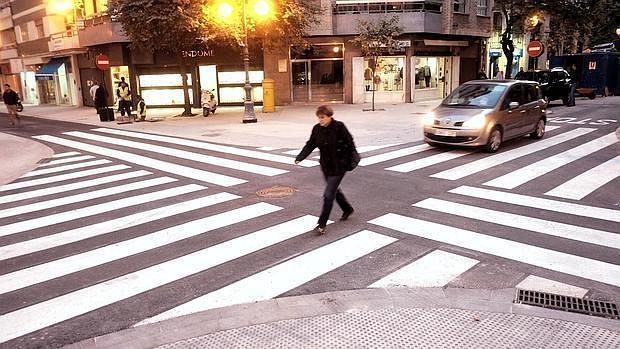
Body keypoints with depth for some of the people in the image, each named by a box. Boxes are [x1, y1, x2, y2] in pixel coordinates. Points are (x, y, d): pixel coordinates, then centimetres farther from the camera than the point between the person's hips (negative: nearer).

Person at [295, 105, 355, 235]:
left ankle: (322, 224, 1)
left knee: (328, 194, -8)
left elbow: (349, 144, -11)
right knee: (334, 190, 23)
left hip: (338, 167, -6)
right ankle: (347, 209, 48)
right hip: (325, 166, 7)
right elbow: (310, 145, -1)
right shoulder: (317, 129, -1)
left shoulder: (339, 127, -16)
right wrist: (299, 158, -14)